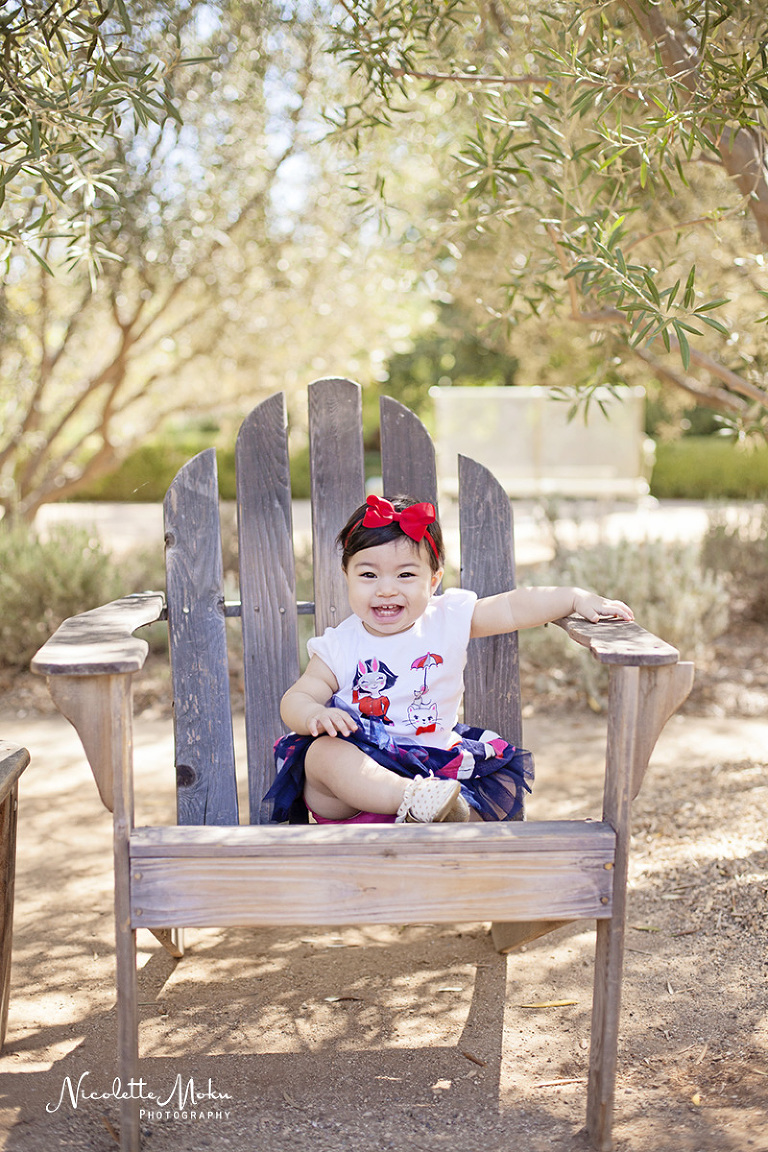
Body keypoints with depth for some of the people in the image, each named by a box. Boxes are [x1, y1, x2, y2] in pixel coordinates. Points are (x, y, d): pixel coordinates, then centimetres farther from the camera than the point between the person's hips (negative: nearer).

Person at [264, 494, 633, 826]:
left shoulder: (449, 619, 3)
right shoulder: (339, 646, -1)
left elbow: (513, 608, 3)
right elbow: (295, 699, -1)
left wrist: (577, 598, -5)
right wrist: (314, 715, -24)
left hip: (431, 765, 2)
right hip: (358, 770, -2)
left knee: (504, 776, -18)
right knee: (324, 753, -34)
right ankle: (414, 799, -49)